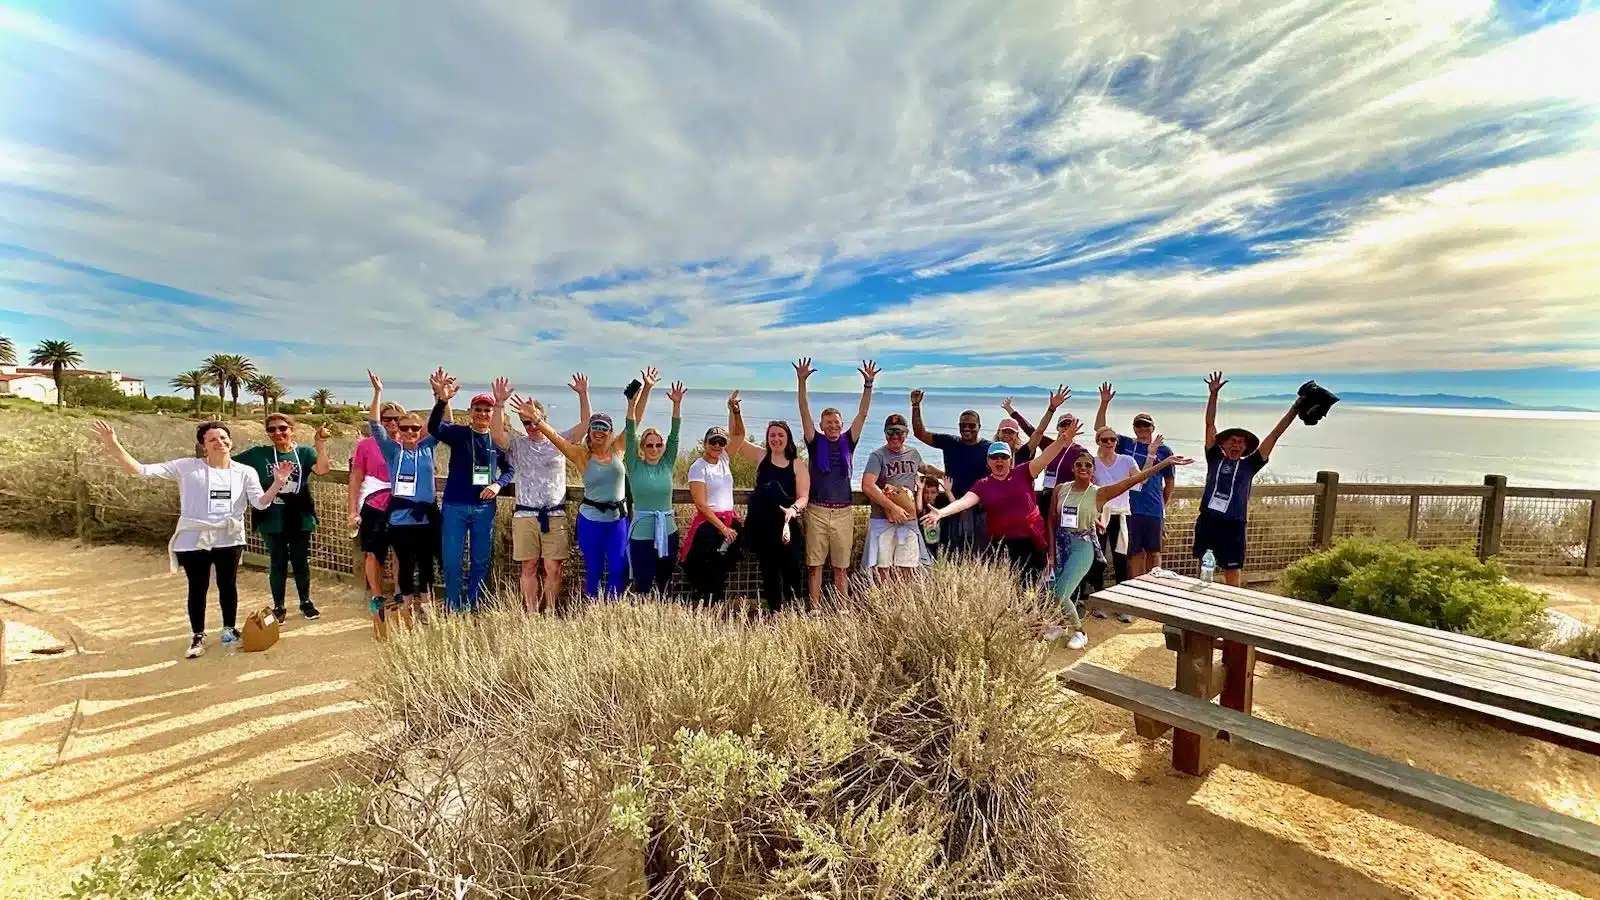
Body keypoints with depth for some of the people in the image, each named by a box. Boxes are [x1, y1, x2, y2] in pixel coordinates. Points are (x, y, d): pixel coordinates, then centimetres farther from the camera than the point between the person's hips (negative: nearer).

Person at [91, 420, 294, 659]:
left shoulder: (245, 472, 1)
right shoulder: (187, 467, -3)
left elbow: (260, 503, -9)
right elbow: (141, 470, -5)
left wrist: (278, 483, -25)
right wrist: (113, 446, -15)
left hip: (229, 539, 1)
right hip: (194, 539, -1)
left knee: (228, 585, 14)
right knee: (198, 587, 9)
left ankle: (229, 629, 32)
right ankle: (198, 637, 25)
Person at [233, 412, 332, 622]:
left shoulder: (304, 452, -2)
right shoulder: (259, 454, -1)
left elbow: (322, 469, -20)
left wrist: (320, 445, -32)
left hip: (300, 519, 0)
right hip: (272, 521, 0)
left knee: (301, 562, 12)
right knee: (278, 564, 9)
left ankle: (305, 602, 27)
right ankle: (278, 606, 23)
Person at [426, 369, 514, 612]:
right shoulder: (459, 433, -3)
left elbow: (509, 469, 13)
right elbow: (434, 428, -24)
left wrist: (498, 484, -9)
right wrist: (442, 400, -41)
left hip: (485, 508, 2)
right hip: (455, 506, -2)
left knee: (481, 560, 11)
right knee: (451, 560, 3)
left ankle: (473, 607, 27)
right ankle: (452, 609, 18)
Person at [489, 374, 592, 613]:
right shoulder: (516, 443, 8)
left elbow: (585, 425, 0)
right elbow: (496, 433, -10)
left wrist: (583, 395, -10)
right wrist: (499, 403, -19)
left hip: (555, 515, 0)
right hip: (525, 515, 0)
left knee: (553, 568, -1)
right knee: (528, 567, 3)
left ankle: (549, 613, 10)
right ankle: (531, 614, 11)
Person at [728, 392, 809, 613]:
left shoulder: (798, 465, 1)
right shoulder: (761, 455, 5)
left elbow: (803, 496, -4)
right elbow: (737, 437, 0)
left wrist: (793, 509, -25)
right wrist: (735, 412, -13)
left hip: (786, 523, -1)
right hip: (759, 523, 1)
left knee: (793, 568, -9)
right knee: (769, 569, 10)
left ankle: (796, 609, 4)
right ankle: (774, 610, 21)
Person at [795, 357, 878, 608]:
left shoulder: (847, 442, 8)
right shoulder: (816, 442, 3)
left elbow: (862, 414, 1)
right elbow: (805, 413, -6)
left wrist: (868, 385, -8)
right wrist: (802, 382, -16)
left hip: (843, 512, 2)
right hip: (817, 511, -1)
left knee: (841, 567, 8)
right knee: (815, 566, 3)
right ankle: (814, 610, 9)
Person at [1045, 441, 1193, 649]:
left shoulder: (1098, 493, -8)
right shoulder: (1060, 489, -1)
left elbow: (1134, 479, -15)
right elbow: (1052, 520, 3)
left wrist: (1165, 462, -19)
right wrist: (1052, 550, -1)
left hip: (1083, 546, -3)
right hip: (1061, 543, 3)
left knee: (1060, 594, -12)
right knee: (1052, 592, 5)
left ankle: (1080, 633, 14)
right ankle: (1060, 623, 36)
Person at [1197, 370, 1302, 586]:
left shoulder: (1249, 464, 8)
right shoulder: (1214, 458, 7)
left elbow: (1274, 435, 6)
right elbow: (1210, 424, 3)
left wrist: (1294, 409, 5)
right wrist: (1213, 394, -3)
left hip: (1233, 526, 0)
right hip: (1207, 521, 0)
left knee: (1232, 573, 5)